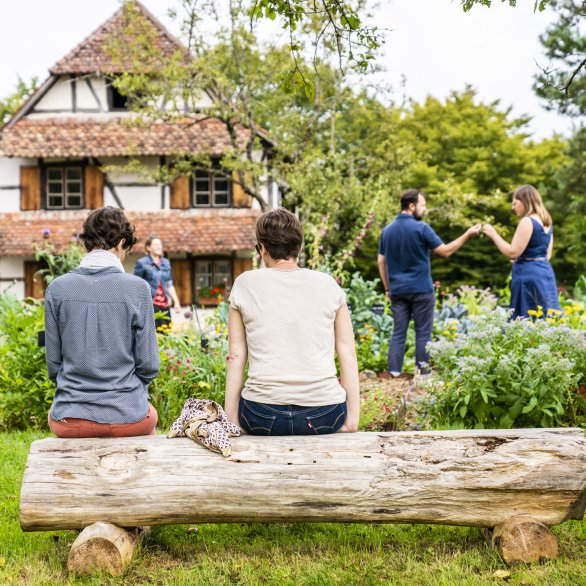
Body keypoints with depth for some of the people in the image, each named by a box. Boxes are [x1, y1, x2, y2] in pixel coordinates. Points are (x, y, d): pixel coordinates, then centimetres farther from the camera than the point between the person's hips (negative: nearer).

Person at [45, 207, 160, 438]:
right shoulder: (137, 288, -9)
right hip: (127, 416, -1)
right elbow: (148, 364, -7)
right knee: (150, 414, 33)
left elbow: (53, 362, 1)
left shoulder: (57, 289, -4)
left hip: (70, 420, 1)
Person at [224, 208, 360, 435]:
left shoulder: (245, 284, 4)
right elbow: (348, 354, 4)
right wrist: (352, 418, 7)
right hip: (324, 415, 0)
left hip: (262, 416, 0)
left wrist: (231, 418, 8)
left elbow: (236, 356, 4)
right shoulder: (328, 284, 6)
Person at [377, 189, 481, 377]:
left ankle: (394, 372, 2)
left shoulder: (387, 230, 7)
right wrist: (468, 234, 0)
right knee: (423, 333, 3)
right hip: (421, 289, -5)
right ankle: (422, 373, 5)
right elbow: (446, 251, -7)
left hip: (397, 290, 5)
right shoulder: (421, 228, -10)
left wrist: (387, 287, 18)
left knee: (398, 332, 7)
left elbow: (381, 262, 11)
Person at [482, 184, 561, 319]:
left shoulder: (527, 221, -14)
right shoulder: (546, 222, 13)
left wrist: (493, 234, -8)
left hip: (528, 276, -9)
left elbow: (513, 252, -16)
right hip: (545, 273, 9)